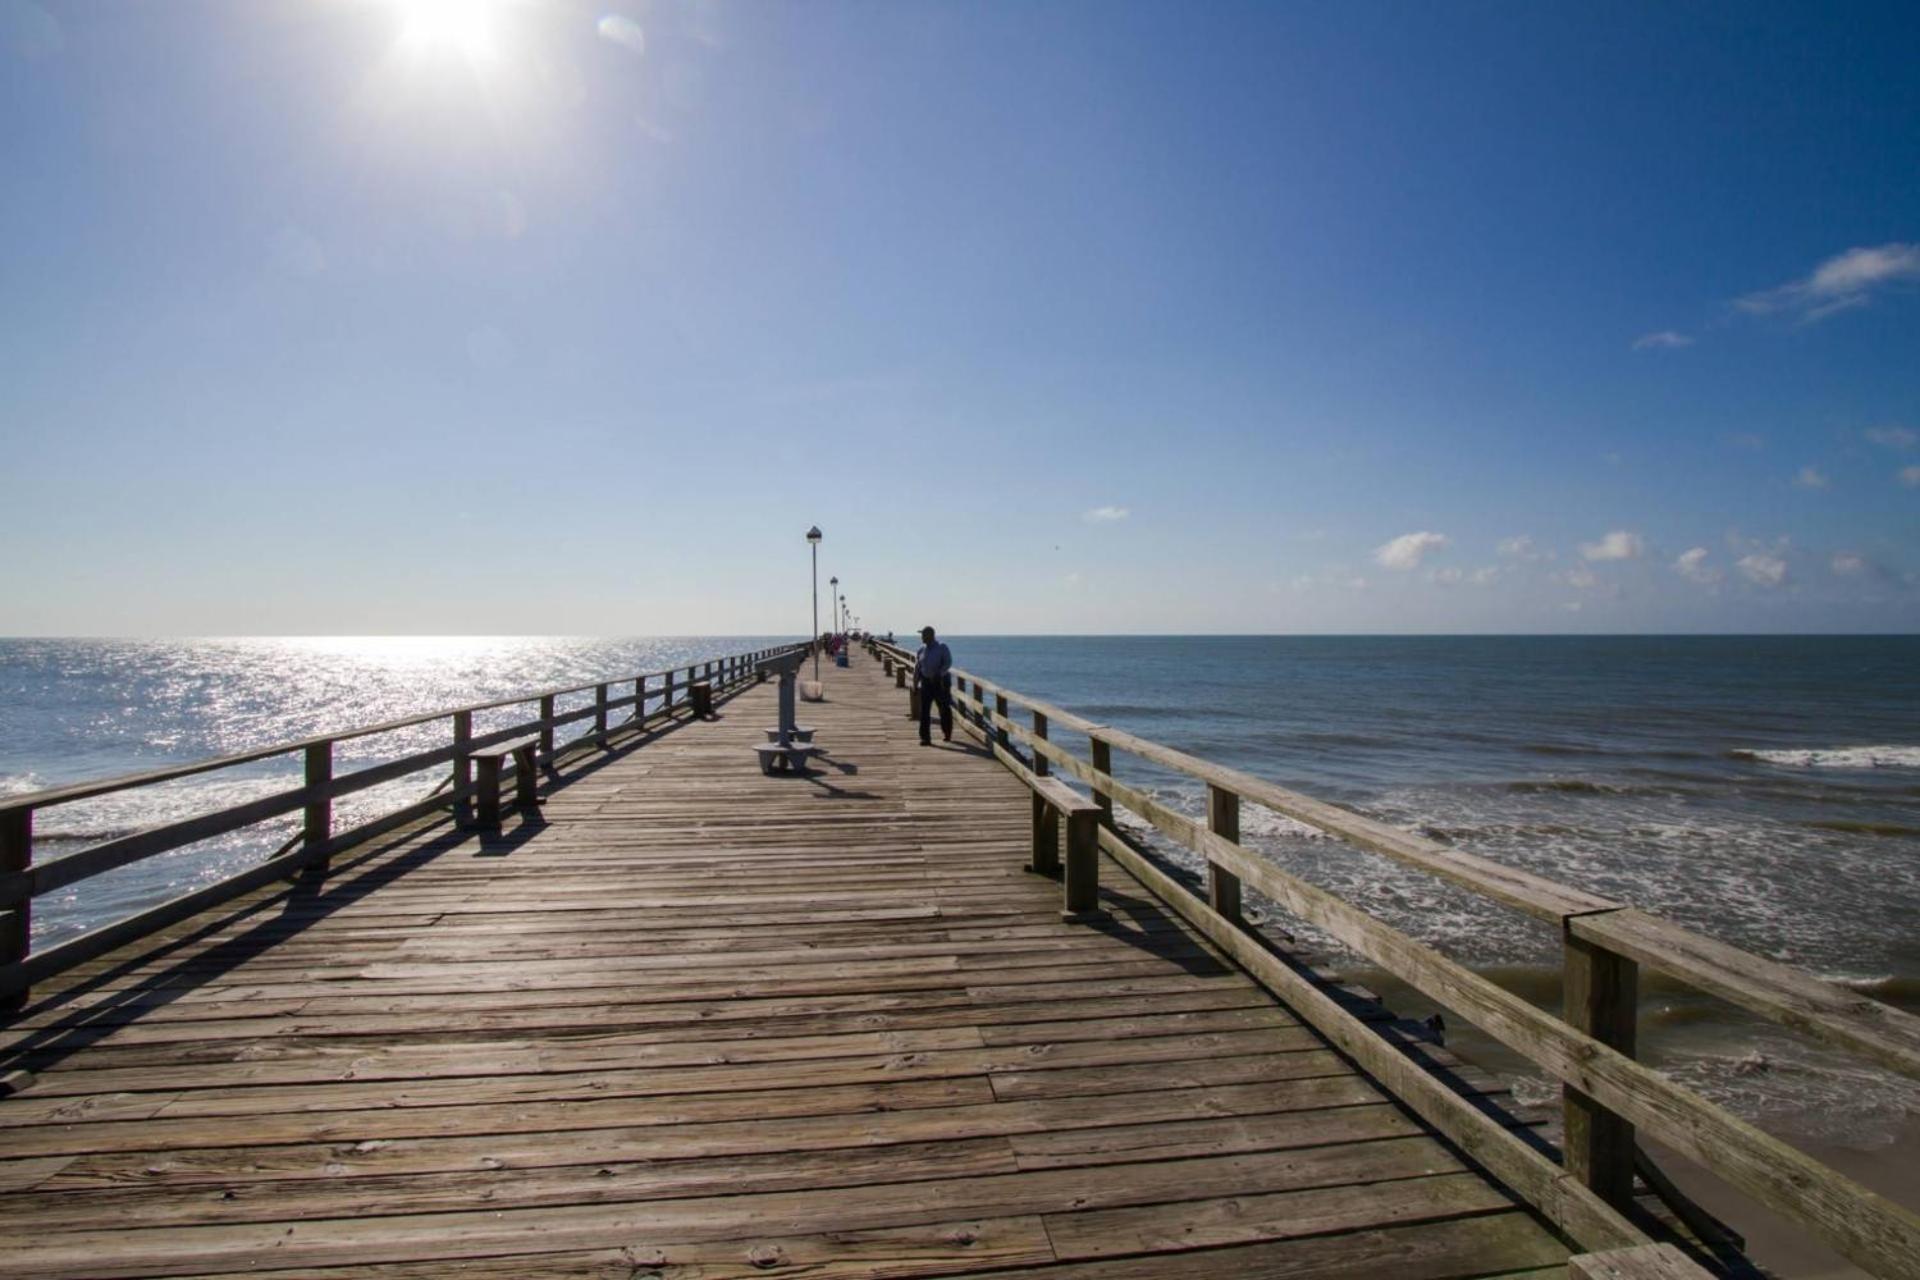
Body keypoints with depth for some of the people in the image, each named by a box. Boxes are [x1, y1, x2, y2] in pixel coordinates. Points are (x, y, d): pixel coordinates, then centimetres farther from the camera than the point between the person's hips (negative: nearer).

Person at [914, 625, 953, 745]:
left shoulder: (942, 648, -7)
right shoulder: (921, 649, 7)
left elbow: (948, 663, -16)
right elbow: (917, 667, 11)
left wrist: (938, 674, -29)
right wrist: (915, 683, 7)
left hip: (941, 682, -4)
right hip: (926, 682, 4)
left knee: (944, 709, 9)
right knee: (924, 710, -6)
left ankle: (947, 734, 29)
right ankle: (925, 738, -5)